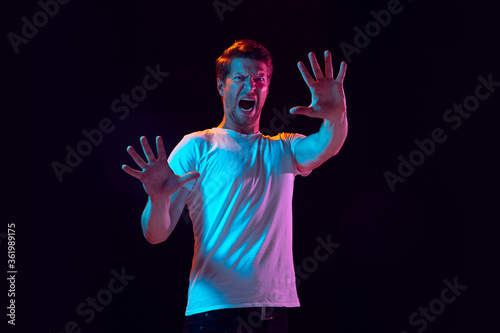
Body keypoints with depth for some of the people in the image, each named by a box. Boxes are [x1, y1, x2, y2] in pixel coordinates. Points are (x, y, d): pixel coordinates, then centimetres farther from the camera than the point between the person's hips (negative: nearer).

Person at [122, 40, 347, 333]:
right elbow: (156, 234, -5)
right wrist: (158, 199, -28)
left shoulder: (283, 150, 14)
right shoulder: (197, 146, 2)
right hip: (214, 308, -4)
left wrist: (337, 116, -31)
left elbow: (327, 146, -8)